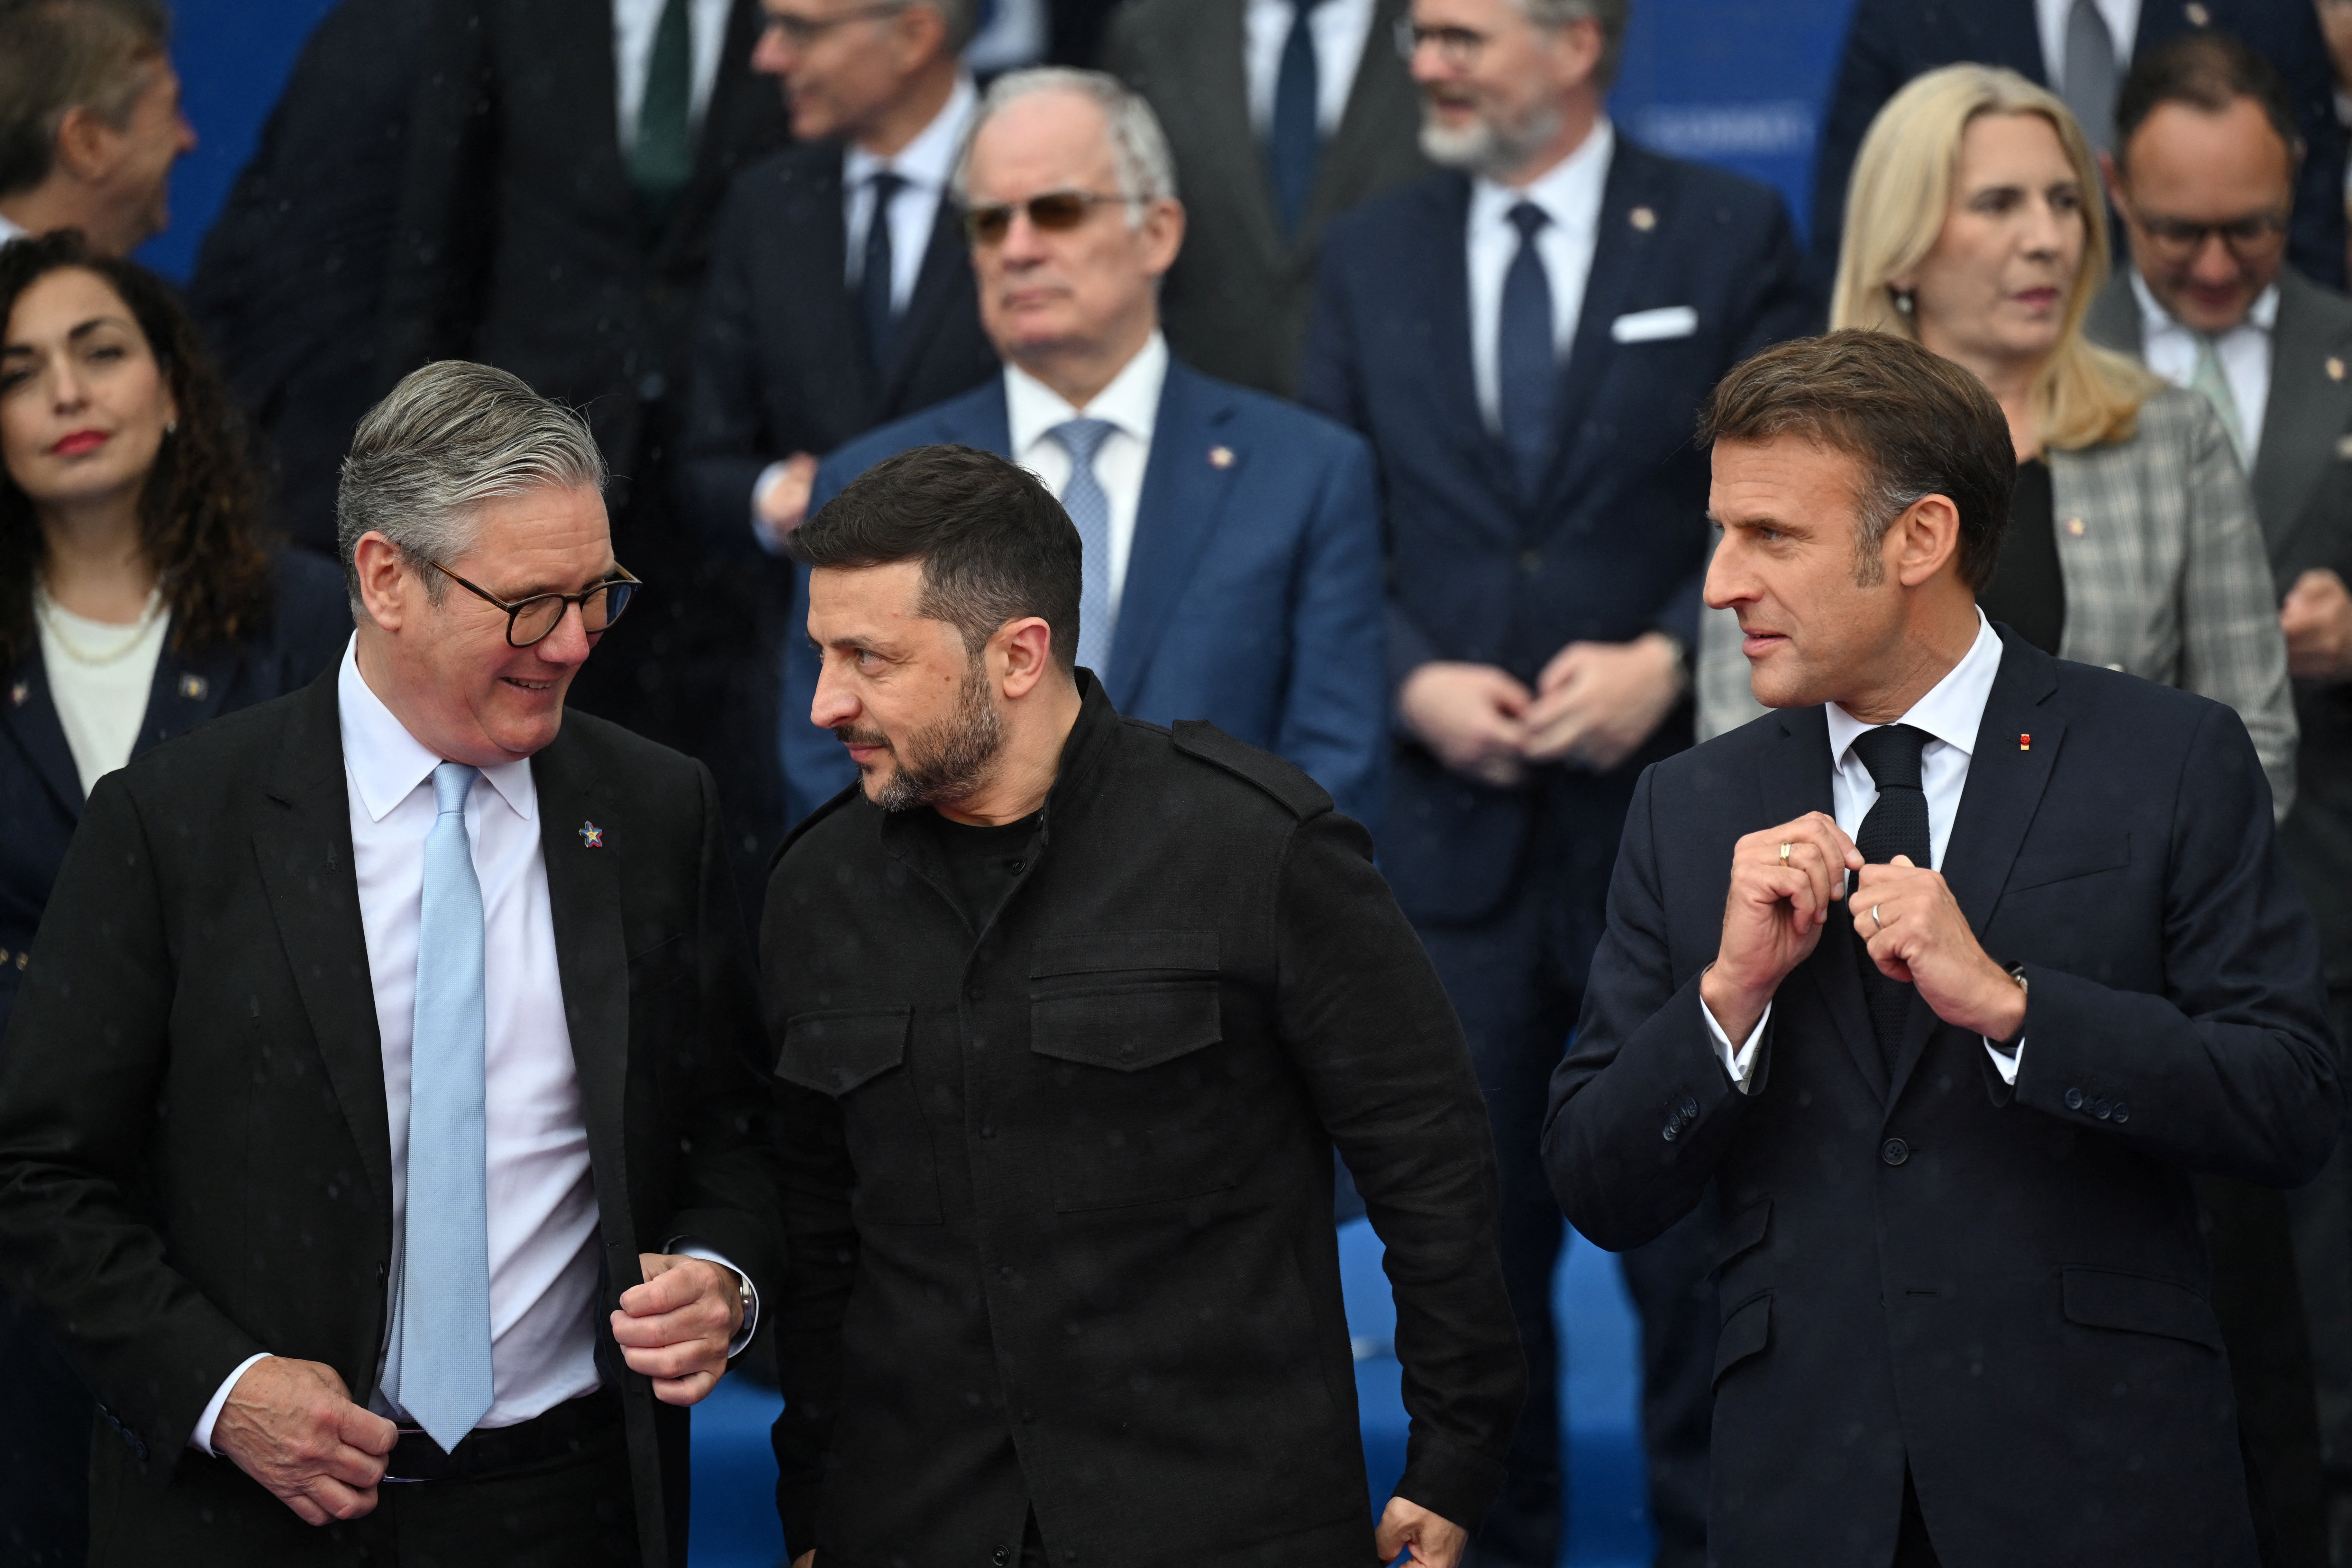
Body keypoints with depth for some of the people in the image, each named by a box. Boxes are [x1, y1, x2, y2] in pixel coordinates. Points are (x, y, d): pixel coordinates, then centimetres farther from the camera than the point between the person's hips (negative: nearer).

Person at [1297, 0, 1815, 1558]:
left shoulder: (1729, 235, 2)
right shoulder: (1372, 258, 10)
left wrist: (1669, 659, -14)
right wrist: (1415, 683, -8)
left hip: (1672, 819, -2)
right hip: (1456, 828, 2)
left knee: (1697, 1232, 1)